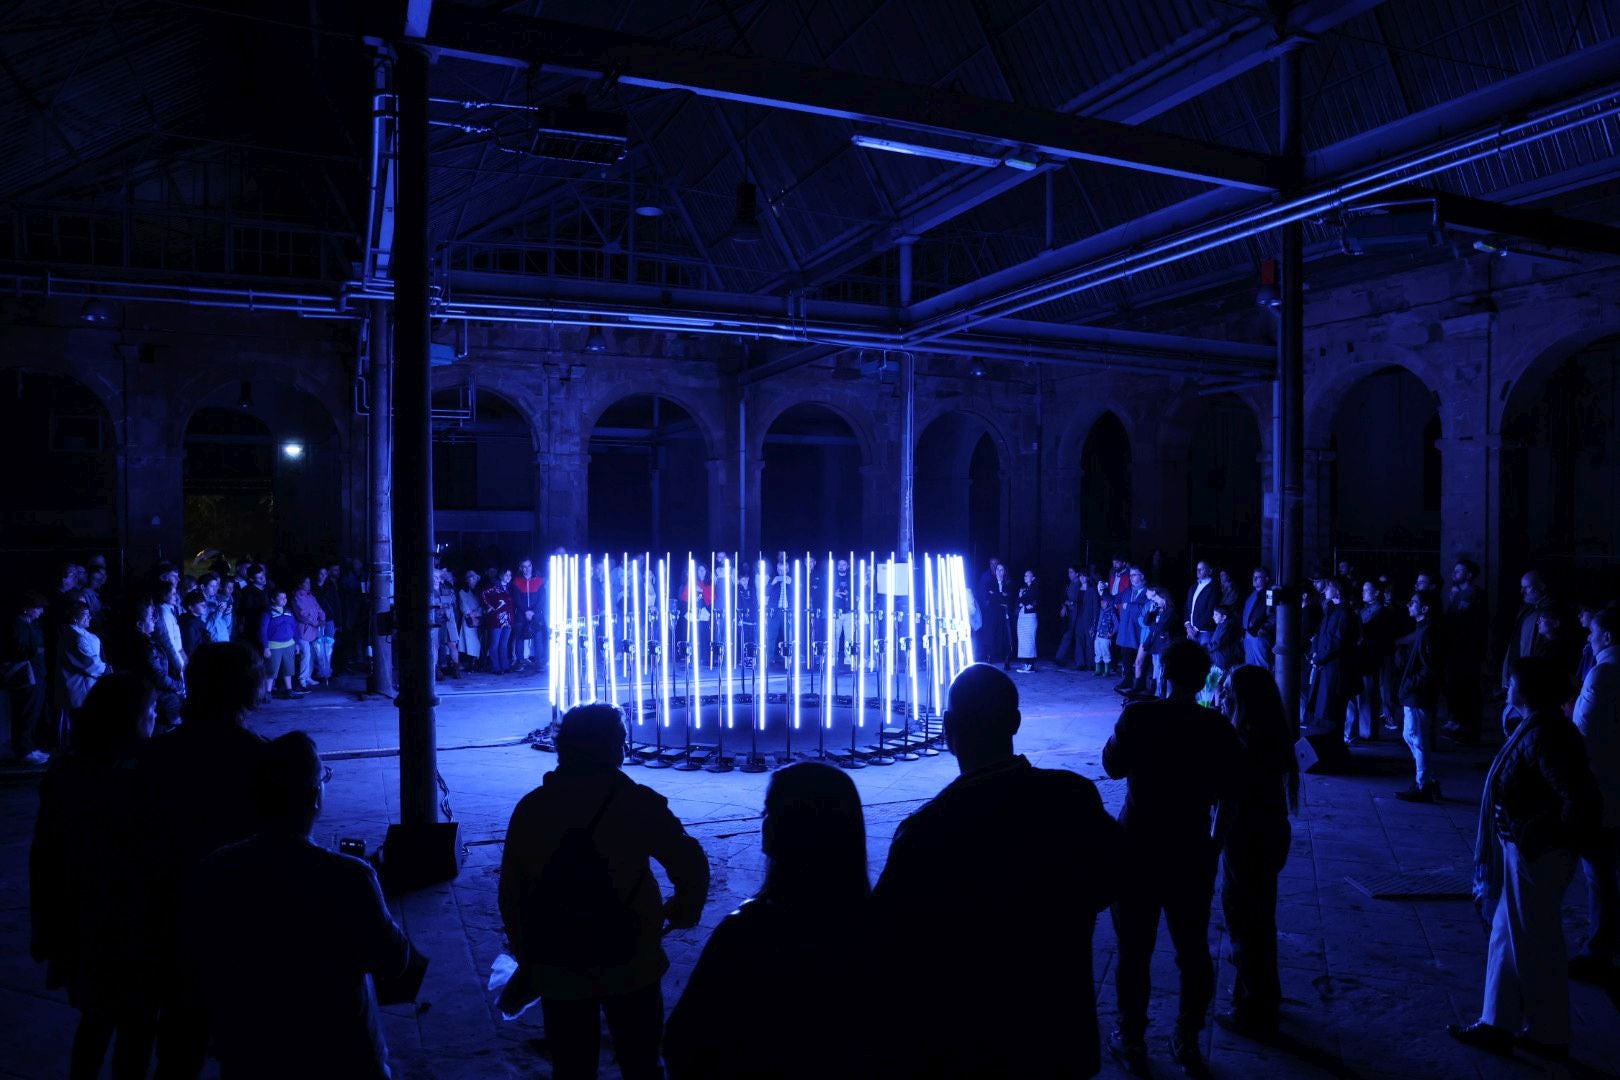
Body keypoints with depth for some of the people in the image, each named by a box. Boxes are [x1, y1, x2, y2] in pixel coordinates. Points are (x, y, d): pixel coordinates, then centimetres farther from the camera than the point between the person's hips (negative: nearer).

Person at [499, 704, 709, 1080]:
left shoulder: (530, 807, -1)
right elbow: (690, 865, -14)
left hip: (557, 970, 2)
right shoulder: (638, 802, -11)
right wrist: (684, 911, 6)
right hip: (630, 965, -2)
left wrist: (526, 961, 14)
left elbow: (511, 895, 2)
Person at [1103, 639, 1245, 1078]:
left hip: (1138, 849, -2)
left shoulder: (1138, 715, -13)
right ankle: (1188, 1043, 27)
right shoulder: (1217, 726, -8)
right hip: (1192, 853, 2)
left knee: (1134, 950, 11)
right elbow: (1230, 788, 0)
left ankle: (1132, 1042, 21)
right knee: (1193, 950, 16)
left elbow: (1113, 765, -1)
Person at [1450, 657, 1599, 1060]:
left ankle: (1549, 1036, 22)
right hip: (1524, 850, 10)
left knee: (1535, 946, 6)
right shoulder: (1540, 727, 6)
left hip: (1535, 856, -10)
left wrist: (1552, 834, -17)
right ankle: (1497, 1023, 27)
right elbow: (1571, 789, 15)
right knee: (1508, 938, 17)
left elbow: (1581, 798, -31)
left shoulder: (1542, 736, -24)